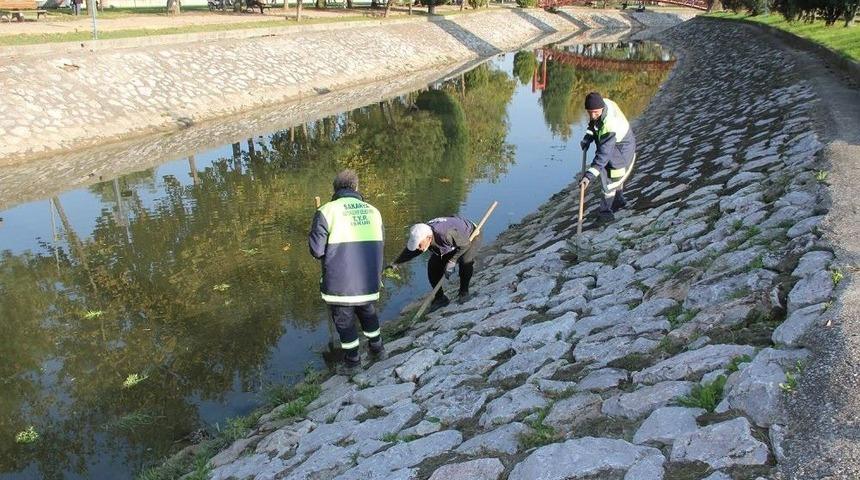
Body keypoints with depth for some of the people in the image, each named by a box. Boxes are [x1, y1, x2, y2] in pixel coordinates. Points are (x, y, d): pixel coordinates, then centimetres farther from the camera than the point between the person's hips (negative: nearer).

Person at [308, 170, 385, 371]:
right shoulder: (373, 211, 5)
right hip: (369, 283, 4)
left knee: (344, 320, 18)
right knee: (368, 313, 28)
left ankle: (352, 358, 30)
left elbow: (316, 249, -11)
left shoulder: (327, 211, -10)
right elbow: (378, 245, 10)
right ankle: (376, 347, 42)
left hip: (340, 284, -3)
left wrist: (333, 247, 9)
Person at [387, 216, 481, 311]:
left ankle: (464, 291, -8)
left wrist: (452, 261, -32)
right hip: (452, 243, 6)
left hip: (471, 237, -6)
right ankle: (440, 297, 8)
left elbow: (465, 244, -30)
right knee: (433, 265, -8)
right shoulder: (420, 236, -23)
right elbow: (410, 250, -2)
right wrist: (395, 263, -6)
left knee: (465, 260, -34)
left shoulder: (445, 235, -46)